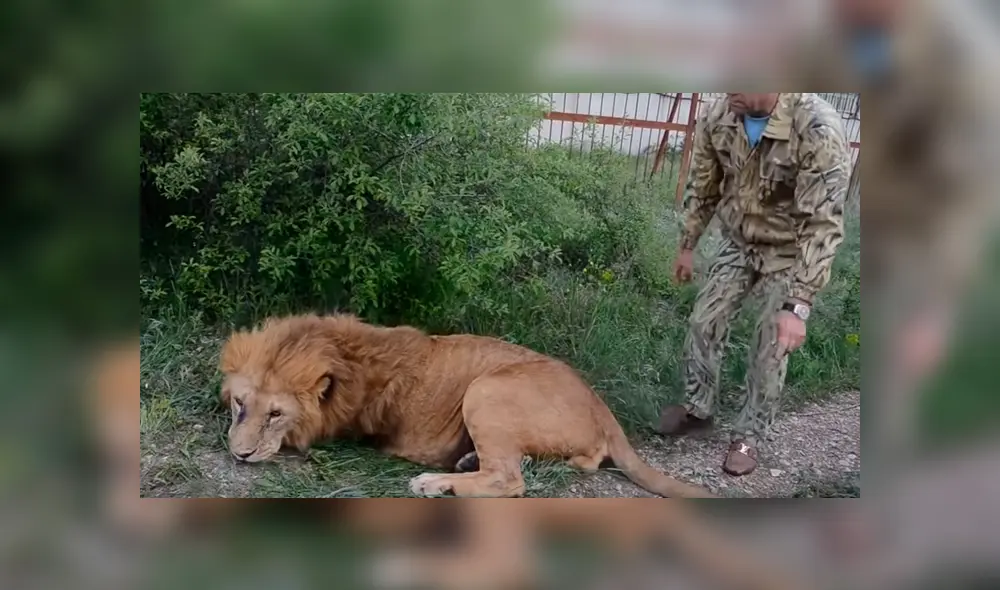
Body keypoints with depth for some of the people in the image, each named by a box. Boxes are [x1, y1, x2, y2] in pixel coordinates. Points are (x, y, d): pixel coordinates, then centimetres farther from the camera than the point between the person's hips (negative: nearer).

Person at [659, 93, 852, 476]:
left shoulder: (818, 129, -35)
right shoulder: (717, 117, -19)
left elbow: (823, 226, -35)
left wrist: (798, 307, -39)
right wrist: (687, 246, 9)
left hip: (790, 252, -4)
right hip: (738, 241, 5)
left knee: (770, 348, 0)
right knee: (704, 322, 7)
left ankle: (749, 437, 20)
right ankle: (697, 409, 29)